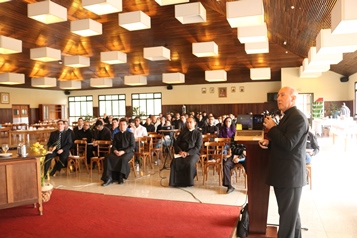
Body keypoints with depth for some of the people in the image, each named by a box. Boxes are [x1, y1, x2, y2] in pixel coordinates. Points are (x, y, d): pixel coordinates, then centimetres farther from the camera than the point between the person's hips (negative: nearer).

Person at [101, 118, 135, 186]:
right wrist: (115, 151, -11)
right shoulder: (116, 135, 19)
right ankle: (108, 178, -24)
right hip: (117, 152, 4)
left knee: (123, 159, -38)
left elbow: (132, 146, -4)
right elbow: (113, 145, 14)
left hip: (128, 152, -4)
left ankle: (121, 178, -20)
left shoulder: (130, 134, 4)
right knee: (107, 158, -25)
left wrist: (123, 151, -18)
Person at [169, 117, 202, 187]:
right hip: (181, 152, 3)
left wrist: (187, 153, -17)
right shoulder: (183, 132, 18)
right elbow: (176, 143, 11)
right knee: (175, 162, -29)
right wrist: (180, 151, -9)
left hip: (193, 153, -2)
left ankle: (188, 182, -16)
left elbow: (197, 147, -3)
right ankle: (177, 181, -15)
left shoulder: (198, 134, 8)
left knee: (190, 163, -36)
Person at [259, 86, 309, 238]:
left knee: (287, 214, 1)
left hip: (290, 174, -10)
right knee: (290, 212, 22)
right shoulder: (287, 117, 14)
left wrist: (272, 128, -15)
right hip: (284, 172, 10)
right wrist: (269, 142, 4)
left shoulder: (298, 118, -18)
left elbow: (288, 144, -26)